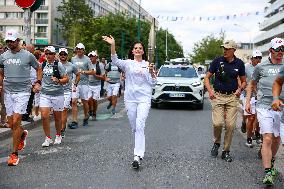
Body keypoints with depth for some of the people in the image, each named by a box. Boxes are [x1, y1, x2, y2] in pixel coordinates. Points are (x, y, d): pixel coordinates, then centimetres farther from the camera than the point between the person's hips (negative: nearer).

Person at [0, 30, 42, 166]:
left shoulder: (28, 55, -2)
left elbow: (38, 69, 11)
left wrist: (38, 83, -2)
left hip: (22, 92, -4)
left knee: (16, 122, -13)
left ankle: (14, 154, -4)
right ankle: (23, 134, 42)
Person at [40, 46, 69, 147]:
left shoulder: (58, 65, -6)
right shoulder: (43, 64, 8)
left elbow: (66, 79, -6)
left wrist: (58, 80, -21)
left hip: (57, 94, -3)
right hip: (44, 93, 3)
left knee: (57, 117, 8)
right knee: (44, 116, -9)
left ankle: (58, 136, 29)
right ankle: (48, 138, 3)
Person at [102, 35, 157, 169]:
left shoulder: (148, 65, 8)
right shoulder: (127, 63, 6)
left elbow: (153, 84, 6)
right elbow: (115, 61, -15)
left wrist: (152, 72, -12)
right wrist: (112, 45, -30)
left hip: (144, 99, -2)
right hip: (130, 99, 2)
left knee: (140, 125, -17)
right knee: (134, 127, 10)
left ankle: (137, 156, -22)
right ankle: (140, 148, 32)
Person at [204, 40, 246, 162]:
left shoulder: (239, 63, 4)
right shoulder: (217, 61, -1)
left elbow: (243, 81, 15)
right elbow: (207, 77, 6)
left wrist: (240, 89, -5)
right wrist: (210, 91, -8)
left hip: (232, 97, 1)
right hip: (218, 96, -1)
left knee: (230, 125, -2)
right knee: (217, 123, -13)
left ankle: (226, 151, 13)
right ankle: (216, 143, 17)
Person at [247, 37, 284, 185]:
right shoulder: (261, 67, 6)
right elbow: (252, 84, 16)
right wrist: (247, 102, 8)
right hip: (264, 107, -3)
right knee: (267, 139, -12)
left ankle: (271, 163, 38)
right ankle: (268, 173, -12)